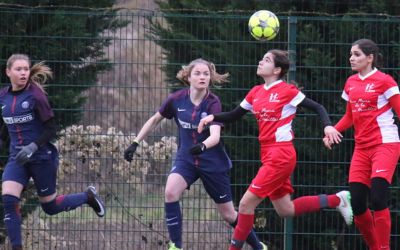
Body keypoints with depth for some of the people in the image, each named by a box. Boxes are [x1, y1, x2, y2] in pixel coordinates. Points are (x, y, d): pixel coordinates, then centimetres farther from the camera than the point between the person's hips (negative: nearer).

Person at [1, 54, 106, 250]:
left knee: (50, 206, 9)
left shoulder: (35, 95, -14)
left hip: (42, 157, -4)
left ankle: (88, 196, 36)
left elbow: (50, 129, -12)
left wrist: (32, 147, -25)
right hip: (17, 158, 4)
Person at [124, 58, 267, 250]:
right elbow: (155, 120, 8)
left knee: (228, 214, 5)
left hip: (213, 162, -2)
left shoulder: (213, 103, -18)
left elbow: (215, 136, -32)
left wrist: (202, 146, -53)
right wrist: (135, 143, 6)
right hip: (186, 158, 2)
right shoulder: (177, 99, -9)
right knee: (171, 192, -27)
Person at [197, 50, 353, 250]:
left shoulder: (287, 91, -9)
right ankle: (337, 200, 28)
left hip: (281, 155, -8)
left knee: (246, 203, -12)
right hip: (268, 155, 8)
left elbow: (317, 107, -5)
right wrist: (213, 117, -1)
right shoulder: (256, 93, 11)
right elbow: (234, 116, 17)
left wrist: (327, 126, -23)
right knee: (285, 210, 15)